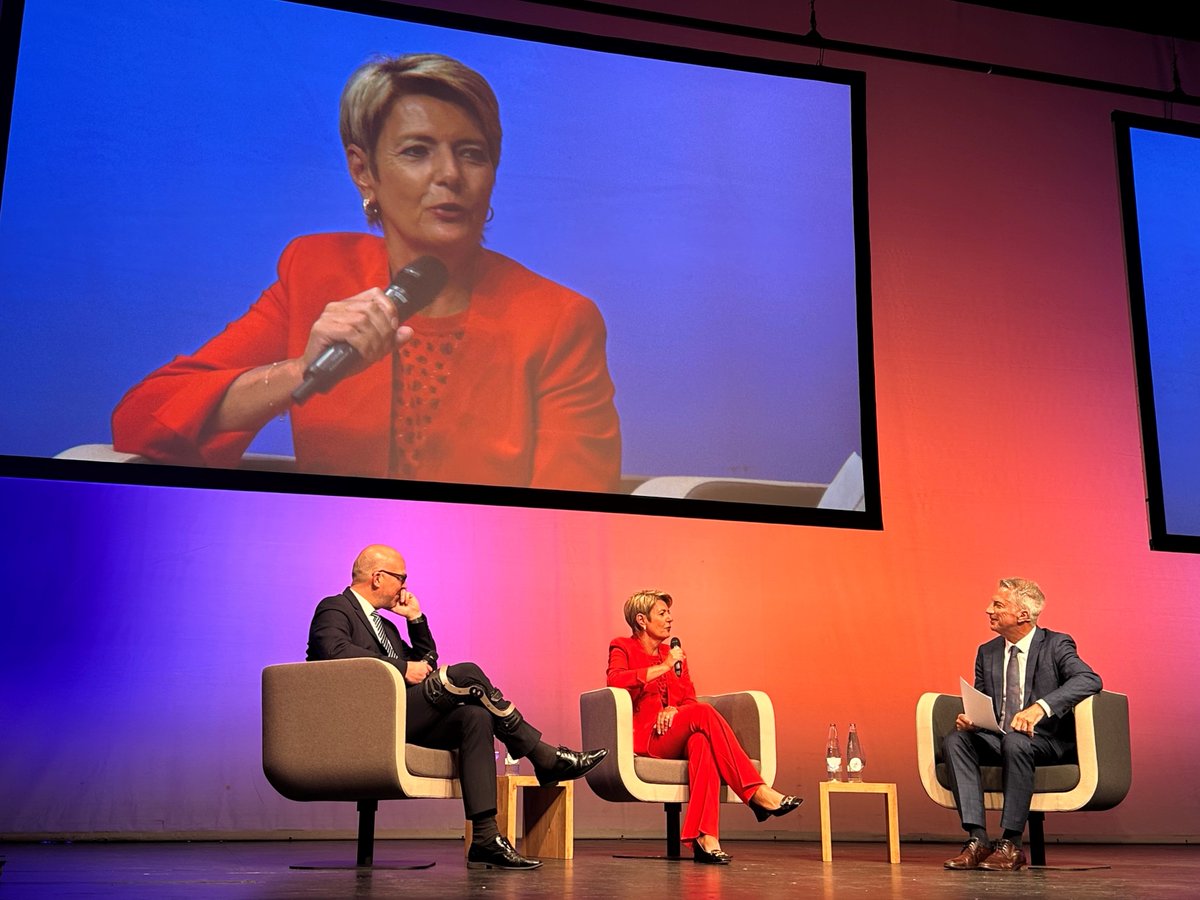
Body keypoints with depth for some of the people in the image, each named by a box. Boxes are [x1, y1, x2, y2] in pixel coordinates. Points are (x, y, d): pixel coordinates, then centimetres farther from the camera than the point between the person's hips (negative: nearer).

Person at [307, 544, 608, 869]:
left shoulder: (384, 625, 30)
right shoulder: (334, 609, 2)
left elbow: (425, 663, 31)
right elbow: (336, 650, -20)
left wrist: (416, 618, 20)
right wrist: (402, 667, -18)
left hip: (403, 722, 9)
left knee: (476, 716, -18)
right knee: (466, 674, -21)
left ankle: (485, 839, -25)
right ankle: (544, 757, -11)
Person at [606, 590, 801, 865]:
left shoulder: (676, 653, 22)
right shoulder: (623, 648, 6)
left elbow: (689, 699, 12)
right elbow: (615, 680, -18)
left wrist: (672, 709, -11)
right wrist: (664, 667, -19)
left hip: (678, 737, 5)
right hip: (645, 739, -5)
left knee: (701, 742, -34)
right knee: (703, 713, -30)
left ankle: (705, 837, -46)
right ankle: (757, 792, -32)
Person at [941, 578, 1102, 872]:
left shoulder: (1056, 645, -5)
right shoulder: (987, 652, 13)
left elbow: (1090, 680, -22)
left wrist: (1041, 706, -35)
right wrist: (968, 719, -11)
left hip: (1046, 740, -5)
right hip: (998, 738, 5)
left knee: (1015, 741, -38)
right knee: (954, 740, -24)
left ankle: (1011, 844, -27)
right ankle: (978, 839, -28)